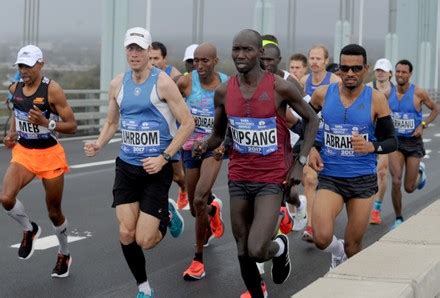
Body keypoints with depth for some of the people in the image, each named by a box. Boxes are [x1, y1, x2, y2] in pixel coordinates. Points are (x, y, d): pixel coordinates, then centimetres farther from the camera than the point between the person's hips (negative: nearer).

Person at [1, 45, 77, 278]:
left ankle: (64, 255, 33)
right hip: (23, 152, 4)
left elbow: (72, 126, -15)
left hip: (49, 155, -4)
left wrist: (46, 122, -30)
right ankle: (29, 230, 11)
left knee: (54, 212, 8)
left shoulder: (52, 90, -16)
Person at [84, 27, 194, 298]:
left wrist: (163, 158, -17)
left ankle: (168, 216, 26)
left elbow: (188, 123, -11)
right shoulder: (118, 84, 5)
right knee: (126, 234, -3)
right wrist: (99, 144, -3)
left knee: (145, 240, -8)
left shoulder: (163, 82, -11)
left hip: (157, 168, -5)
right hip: (127, 166, 5)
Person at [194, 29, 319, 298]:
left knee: (257, 251, -15)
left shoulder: (280, 88, -13)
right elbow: (218, 134, 12)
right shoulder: (223, 92, -1)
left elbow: (312, 119, 0)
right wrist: (205, 146, -11)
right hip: (239, 178, 4)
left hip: (272, 178, -4)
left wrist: (301, 162, -7)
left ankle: (280, 247, 20)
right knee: (243, 252, 10)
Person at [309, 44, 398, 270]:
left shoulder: (376, 100, -5)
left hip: (363, 180, 0)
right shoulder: (323, 94, -2)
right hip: (329, 177, 0)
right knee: (322, 238, -20)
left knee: (353, 245, 8)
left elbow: (392, 142, -1)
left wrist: (372, 146, -22)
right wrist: (310, 149, 1)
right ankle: (337, 252, 17)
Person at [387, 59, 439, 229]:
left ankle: (420, 171, 41)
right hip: (395, 141, 1)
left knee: (409, 188, 4)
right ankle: (398, 219, 4)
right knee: (396, 181, -14)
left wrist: (423, 125, -11)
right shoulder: (388, 93, -4)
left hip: (414, 143, -1)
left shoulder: (418, 93, -12)